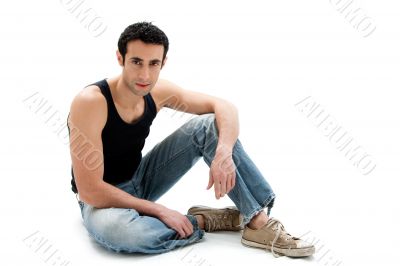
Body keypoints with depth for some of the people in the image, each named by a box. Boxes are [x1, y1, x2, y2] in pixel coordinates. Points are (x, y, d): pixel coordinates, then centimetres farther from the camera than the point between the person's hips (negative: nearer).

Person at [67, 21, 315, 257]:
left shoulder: (157, 91, -11)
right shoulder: (91, 102, -29)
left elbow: (225, 107, -8)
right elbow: (90, 190, -30)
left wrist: (223, 153, -29)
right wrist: (159, 210, -26)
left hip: (141, 181, 5)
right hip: (103, 199, -5)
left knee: (209, 125, -11)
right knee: (116, 230, -43)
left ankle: (258, 222, -16)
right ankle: (203, 221, -17)